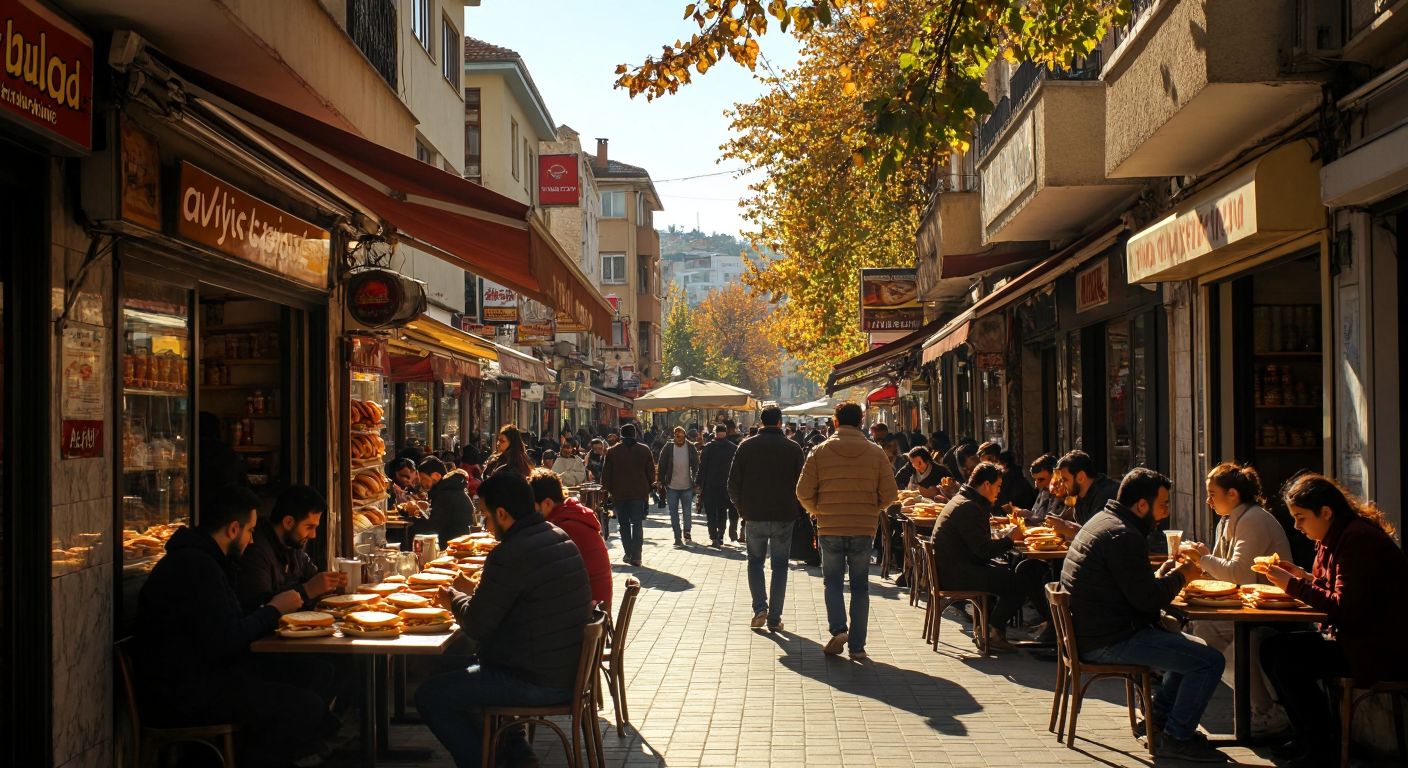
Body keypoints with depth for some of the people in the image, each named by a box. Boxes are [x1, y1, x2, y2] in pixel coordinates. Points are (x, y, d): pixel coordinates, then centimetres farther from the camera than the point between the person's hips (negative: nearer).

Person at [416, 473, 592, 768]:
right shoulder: (560, 537, 8)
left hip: (538, 682, -10)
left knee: (429, 696, -3)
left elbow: (476, 626, -15)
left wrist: (454, 599, 4)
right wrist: (472, 590, 18)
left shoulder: (510, 555, -22)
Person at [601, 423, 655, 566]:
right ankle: (635, 557, -3)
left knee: (624, 524, 13)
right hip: (639, 493, 0)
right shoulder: (644, 450, 0)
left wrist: (607, 490, 10)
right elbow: (651, 473, 3)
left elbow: (606, 474, 0)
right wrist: (648, 487, 16)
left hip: (619, 494, 0)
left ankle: (628, 553, 13)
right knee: (637, 524, 2)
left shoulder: (612, 452, -2)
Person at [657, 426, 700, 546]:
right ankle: (677, 537, 11)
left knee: (688, 512, 5)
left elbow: (696, 466, 6)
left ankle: (687, 534, 18)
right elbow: (661, 466, 1)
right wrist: (661, 481, -2)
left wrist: (695, 481, 1)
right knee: (674, 513, 4)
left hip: (687, 487, 0)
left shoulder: (690, 448, -1)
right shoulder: (668, 448, -4)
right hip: (671, 487, 0)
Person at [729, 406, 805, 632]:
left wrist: (742, 509, 12)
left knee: (755, 561, 16)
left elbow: (733, 484, 0)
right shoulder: (793, 448, -3)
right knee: (780, 565, 9)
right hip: (784, 517, -1)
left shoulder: (746, 446, -1)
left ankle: (759, 608, 0)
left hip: (754, 517, 1)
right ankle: (774, 618, 6)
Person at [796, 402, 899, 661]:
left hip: (830, 529, -1)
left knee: (832, 581, 14)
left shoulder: (819, 451, -3)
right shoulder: (875, 452, -1)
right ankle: (857, 645, 10)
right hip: (864, 529, 1)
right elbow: (890, 494, -2)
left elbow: (804, 491, -5)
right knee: (860, 585, 10)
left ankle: (838, 629, -7)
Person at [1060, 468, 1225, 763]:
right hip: (1108, 642, -11)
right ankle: (1176, 739, -1)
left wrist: (1160, 575, 10)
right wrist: (1179, 576, -3)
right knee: (1210, 661, -12)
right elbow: (1147, 599, -20)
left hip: (1089, 632, 11)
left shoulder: (1104, 520, 15)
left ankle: (1159, 719, 27)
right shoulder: (1124, 535, -19)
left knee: (1189, 647, 25)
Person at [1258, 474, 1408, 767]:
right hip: (1353, 637, 10)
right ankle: (1308, 737, 9)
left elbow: (1346, 608, -24)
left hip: (1379, 651, -10)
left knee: (1286, 657, -22)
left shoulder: (1358, 539, -19)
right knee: (1271, 649, 0)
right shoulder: (1337, 537, 12)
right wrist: (1301, 576, 3)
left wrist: (1293, 585, -17)